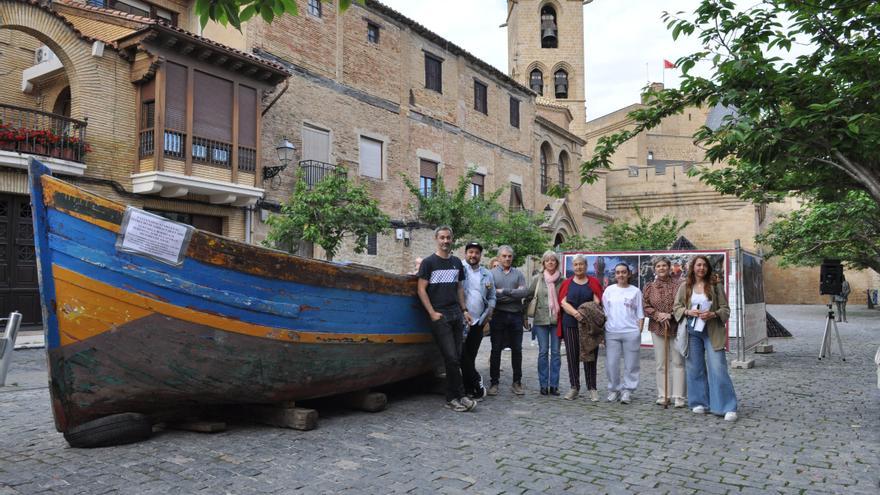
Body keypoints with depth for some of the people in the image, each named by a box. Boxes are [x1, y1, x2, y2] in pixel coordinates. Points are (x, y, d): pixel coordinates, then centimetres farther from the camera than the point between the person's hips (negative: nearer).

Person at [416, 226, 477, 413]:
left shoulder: (457, 263, 16)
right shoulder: (428, 262, -1)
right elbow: (421, 289, -4)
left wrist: (464, 310, 12)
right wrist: (432, 313, -12)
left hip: (456, 314, 6)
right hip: (440, 316, -6)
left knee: (456, 358, 5)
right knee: (451, 357, -10)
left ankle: (451, 398, 13)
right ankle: (460, 396, -2)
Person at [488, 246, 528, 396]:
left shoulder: (518, 274, 10)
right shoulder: (492, 273, 3)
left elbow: (524, 291, -6)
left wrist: (503, 291, -12)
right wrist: (514, 294, -10)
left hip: (516, 316, 2)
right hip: (499, 315, -2)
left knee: (517, 349, 8)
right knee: (496, 349, 3)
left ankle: (517, 382, 18)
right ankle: (494, 382, 12)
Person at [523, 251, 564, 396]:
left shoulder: (561, 280, 4)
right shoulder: (537, 279, 2)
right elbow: (528, 297, 6)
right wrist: (527, 315, 2)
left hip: (557, 319, 1)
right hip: (541, 320, -1)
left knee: (555, 352, 4)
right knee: (543, 352, 3)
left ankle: (554, 385, 11)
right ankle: (543, 384, 10)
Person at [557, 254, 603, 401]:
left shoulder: (593, 282, 7)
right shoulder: (567, 283, 9)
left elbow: (597, 302, -2)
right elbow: (563, 302, -1)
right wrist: (575, 313, -19)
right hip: (570, 324, 1)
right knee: (572, 356, 4)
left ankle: (592, 388, 10)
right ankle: (574, 387, 13)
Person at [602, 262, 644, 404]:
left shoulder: (635, 291, 4)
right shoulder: (609, 290, 7)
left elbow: (640, 314, 6)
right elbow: (605, 312, 9)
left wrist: (639, 330, -1)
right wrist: (604, 330, 4)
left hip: (631, 332, -1)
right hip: (612, 332, 1)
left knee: (630, 364, 3)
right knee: (611, 363, 2)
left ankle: (627, 390, 15)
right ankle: (614, 389, 17)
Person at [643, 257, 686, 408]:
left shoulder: (678, 285, 0)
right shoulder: (649, 287, 7)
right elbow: (646, 307, 4)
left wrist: (671, 314, -15)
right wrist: (658, 315, -12)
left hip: (676, 327, -2)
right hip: (657, 328, 2)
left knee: (678, 361, -1)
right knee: (661, 363, 7)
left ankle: (679, 396, 3)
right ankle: (663, 395, 13)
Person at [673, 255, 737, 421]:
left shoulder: (716, 286, 1)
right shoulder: (685, 287, 5)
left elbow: (725, 309, 2)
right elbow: (676, 307, 6)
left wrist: (713, 314, -17)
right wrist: (688, 312, -13)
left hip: (712, 332, -2)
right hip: (693, 331, 2)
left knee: (718, 368, -8)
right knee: (695, 368, 7)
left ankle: (727, 407, -3)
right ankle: (699, 402, 21)